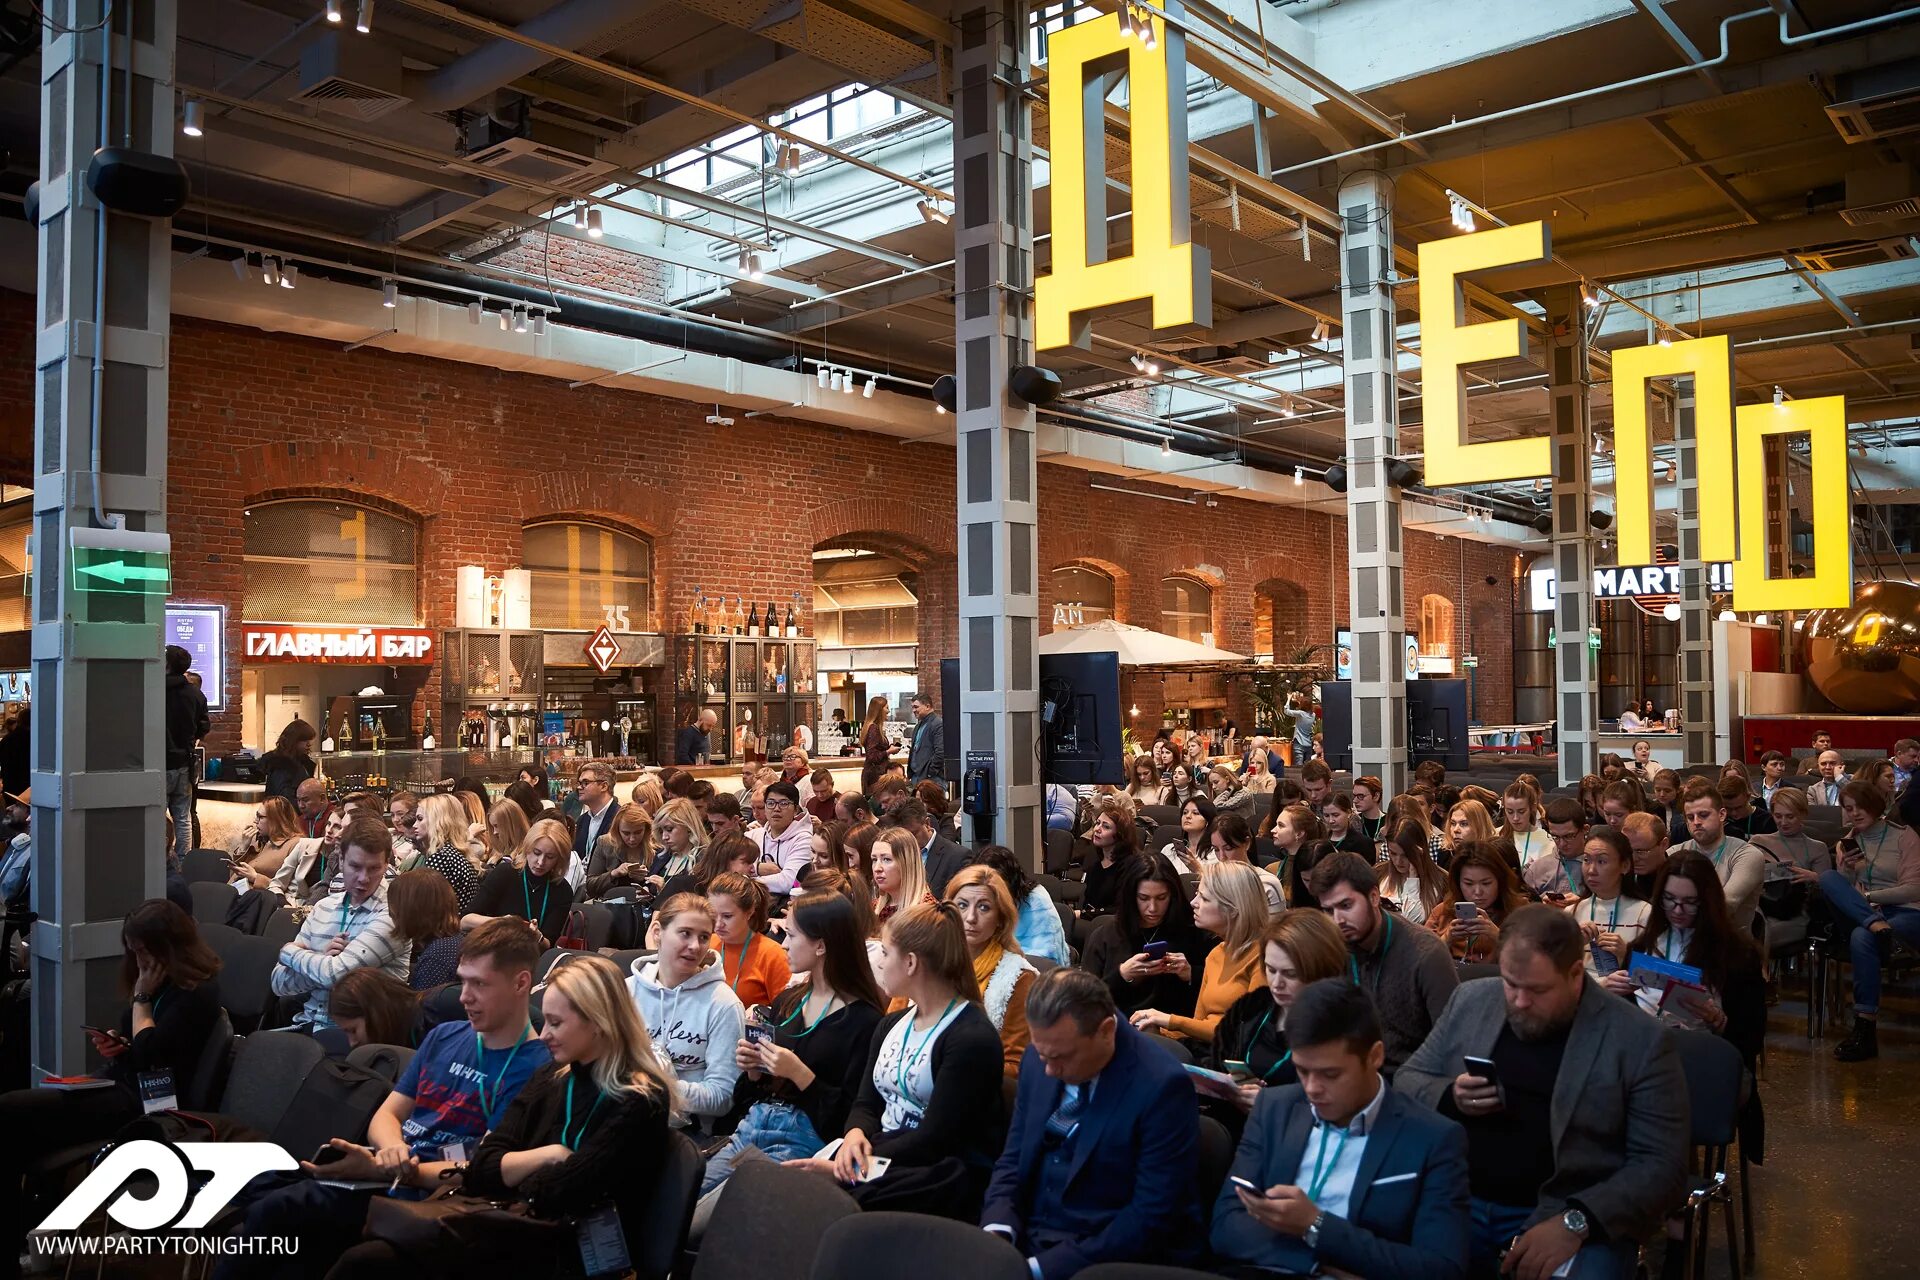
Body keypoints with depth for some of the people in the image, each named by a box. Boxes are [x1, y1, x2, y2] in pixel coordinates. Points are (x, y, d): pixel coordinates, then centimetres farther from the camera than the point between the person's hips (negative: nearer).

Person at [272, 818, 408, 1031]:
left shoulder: (391, 913, -10)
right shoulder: (323, 907, 9)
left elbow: (336, 974, -19)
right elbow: (280, 983, 7)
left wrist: (289, 951, -2)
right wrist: (321, 962, -12)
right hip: (307, 1024, 6)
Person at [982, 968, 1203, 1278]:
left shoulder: (1161, 1086, -18)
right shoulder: (1038, 1061, 0)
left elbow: (1153, 1219, -18)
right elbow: (1013, 1161, 10)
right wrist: (997, 1229, -9)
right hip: (1024, 1243, 6)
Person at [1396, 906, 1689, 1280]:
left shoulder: (1640, 1040, -5)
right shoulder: (1472, 1000, 5)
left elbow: (1662, 1165, -8)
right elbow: (1406, 1082, 12)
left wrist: (1576, 1222, -20)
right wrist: (1448, 1098, -11)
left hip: (1572, 1214, -2)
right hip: (1458, 1199, 3)